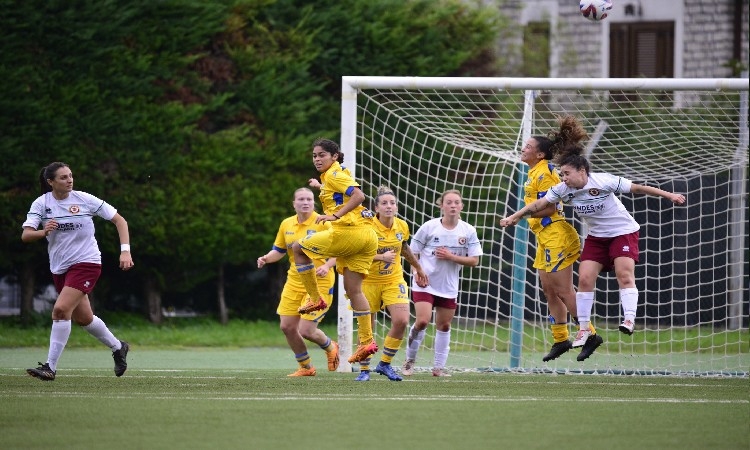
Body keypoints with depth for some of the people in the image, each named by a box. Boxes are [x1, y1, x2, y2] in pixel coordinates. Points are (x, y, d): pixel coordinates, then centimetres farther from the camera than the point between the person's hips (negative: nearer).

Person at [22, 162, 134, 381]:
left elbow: (119, 220, -3)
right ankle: (117, 347, 40)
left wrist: (125, 251, -14)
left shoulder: (84, 200, -9)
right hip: (59, 268, 5)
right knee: (83, 318, 14)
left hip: (86, 263, -5)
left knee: (61, 309, -21)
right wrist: (43, 231, -35)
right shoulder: (41, 204, -4)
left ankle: (50, 366, -17)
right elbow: (25, 235, -13)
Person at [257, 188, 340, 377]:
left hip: (319, 283, -6)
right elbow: (279, 250, 17)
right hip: (294, 282, 6)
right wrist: (266, 258, -3)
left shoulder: (322, 223, -11)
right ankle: (305, 367, 23)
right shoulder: (286, 224, 6)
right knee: (287, 327, 2)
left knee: (306, 331, -11)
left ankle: (330, 347, 24)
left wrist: (327, 266, -26)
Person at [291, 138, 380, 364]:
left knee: (299, 248, 6)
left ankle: (315, 299, 7)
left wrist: (335, 216, -24)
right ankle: (366, 341, 1)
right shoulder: (334, 176, 22)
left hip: (348, 232, -9)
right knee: (353, 289, 8)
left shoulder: (334, 175, -6)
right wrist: (320, 186, 49)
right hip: (366, 237, 9)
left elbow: (358, 195, -21)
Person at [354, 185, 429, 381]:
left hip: (394, 280, 4)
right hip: (369, 281, -3)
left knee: (401, 321, -13)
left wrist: (419, 269, 30)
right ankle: (364, 370, 17)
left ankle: (385, 363, 6)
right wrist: (381, 257, -30)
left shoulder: (402, 226, -1)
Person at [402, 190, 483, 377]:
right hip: (425, 284, -3)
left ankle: (439, 367, 20)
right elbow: (413, 253, -1)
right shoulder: (429, 227, -8)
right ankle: (410, 360, 4)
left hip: (449, 288, 3)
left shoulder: (468, 231, -3)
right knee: (422, 321, -17)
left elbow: (474, 261, -3)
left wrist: (451, 257, -16)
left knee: (444, 326, 8)